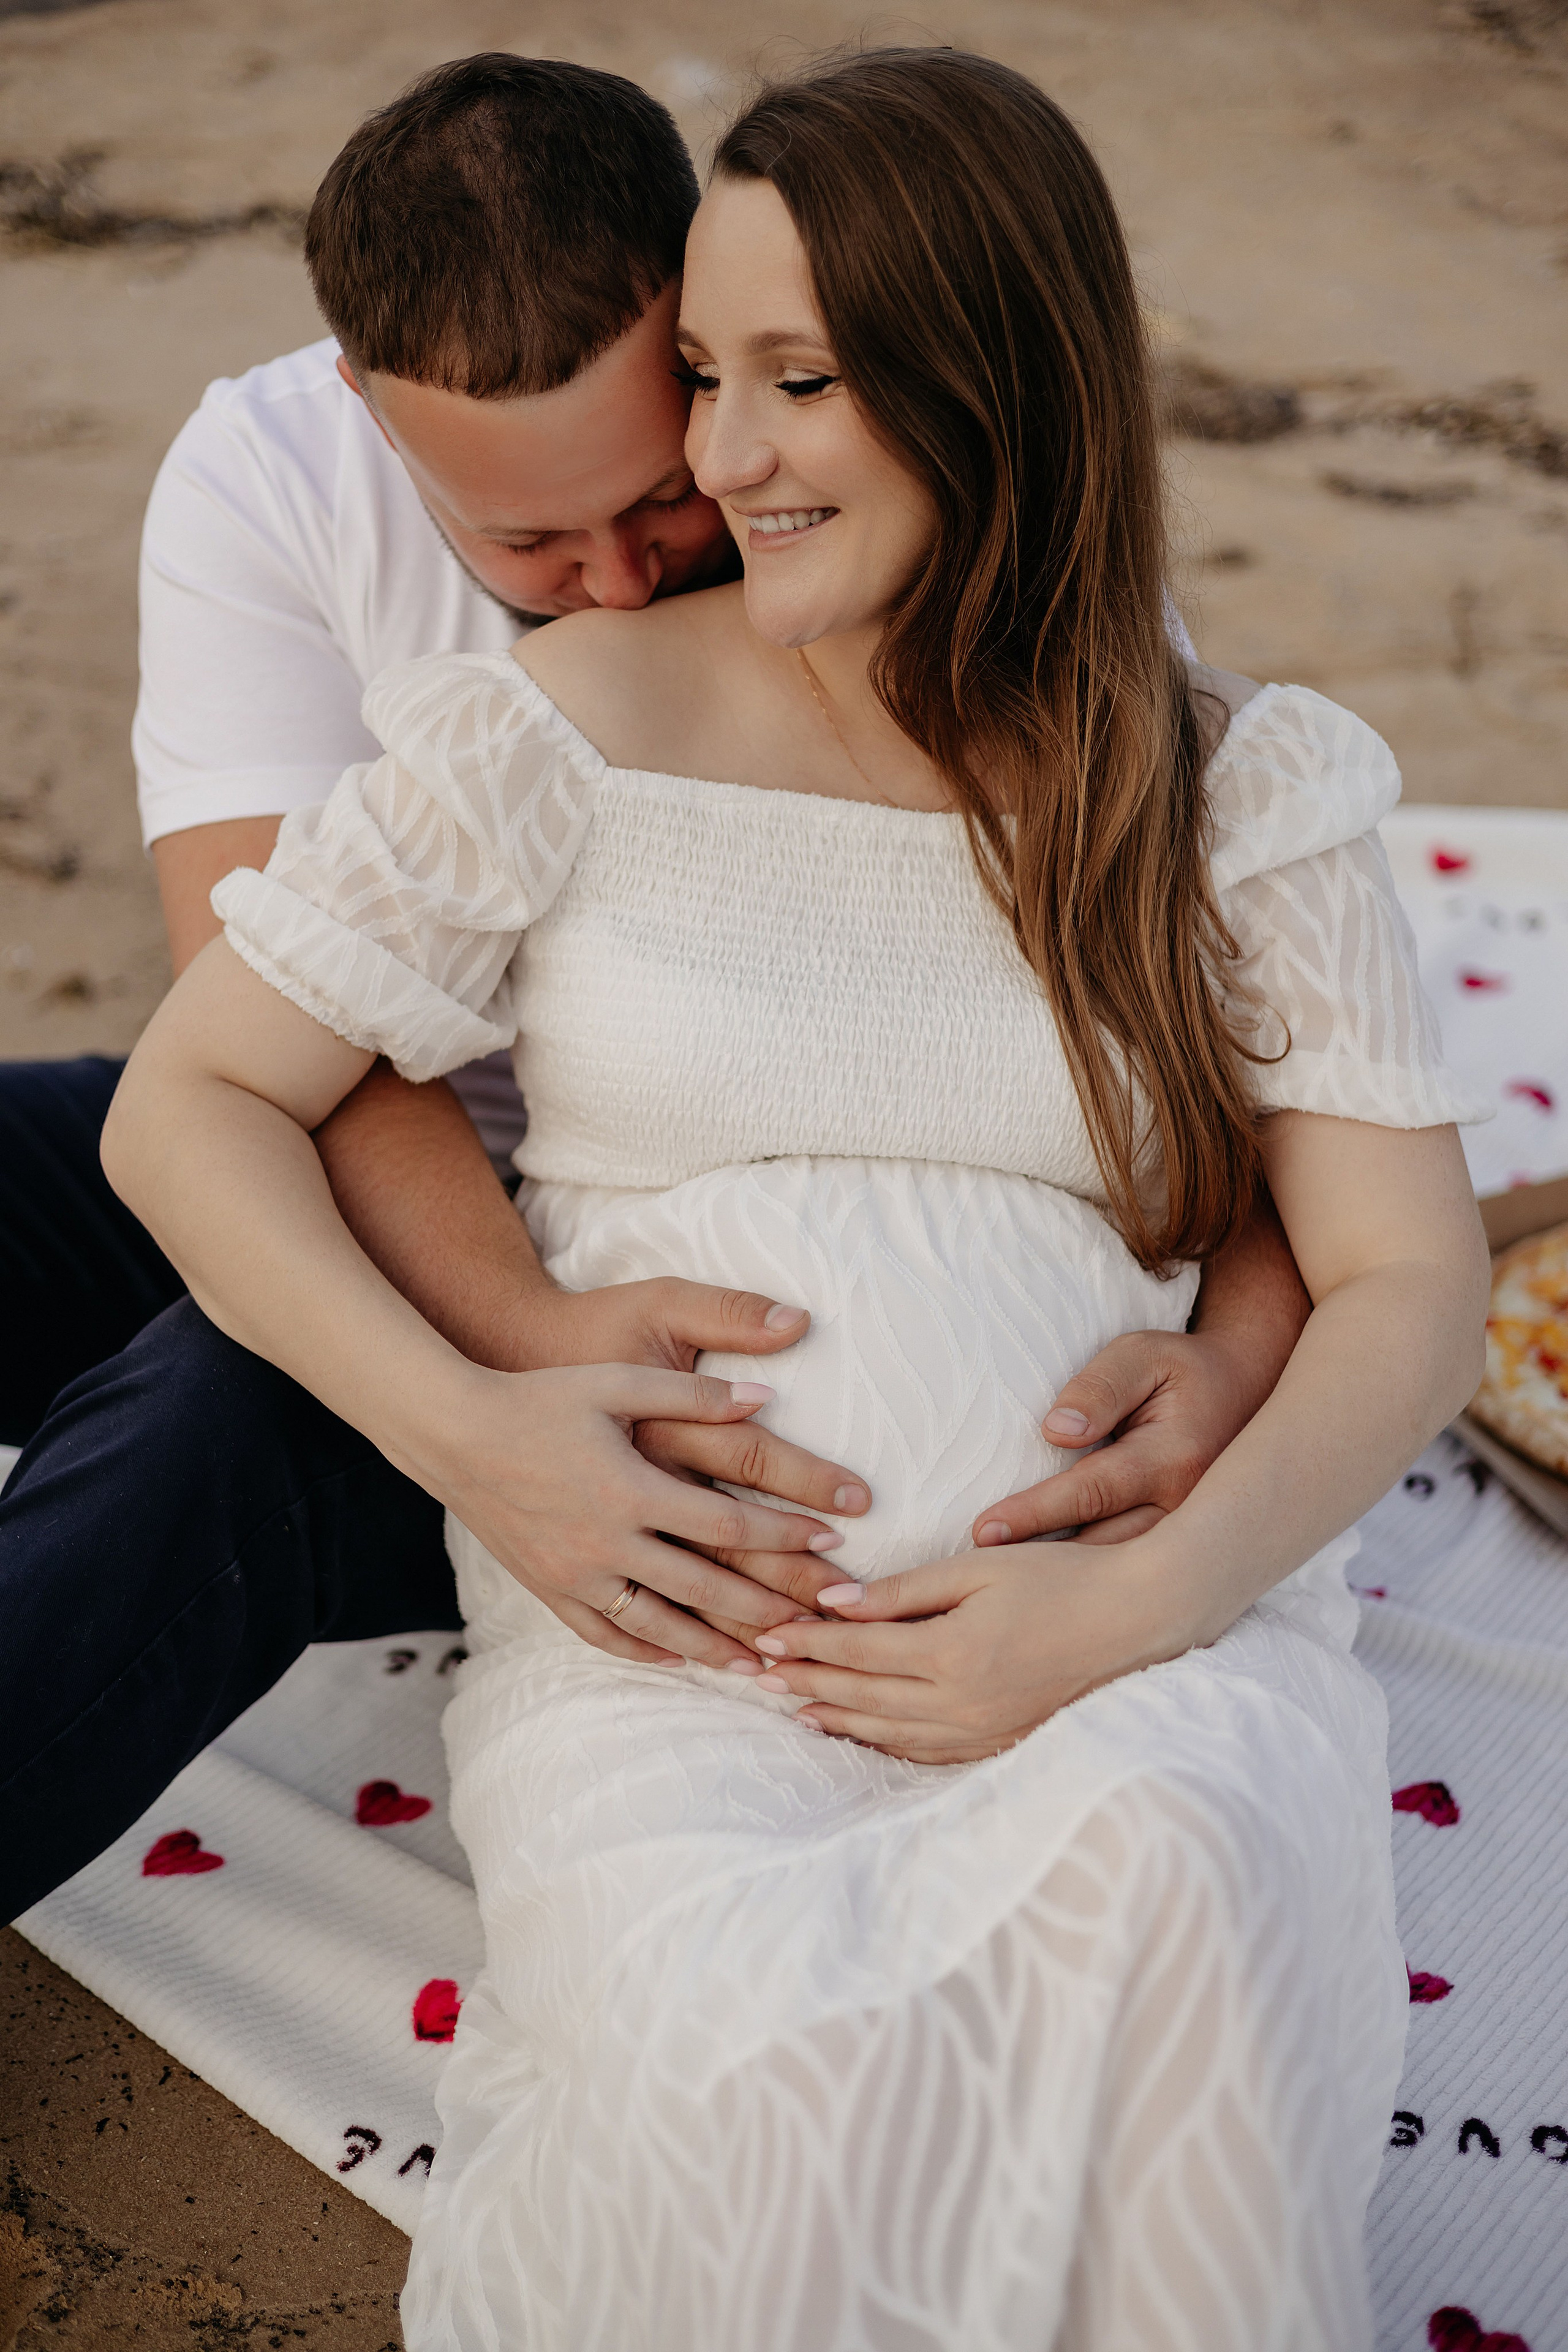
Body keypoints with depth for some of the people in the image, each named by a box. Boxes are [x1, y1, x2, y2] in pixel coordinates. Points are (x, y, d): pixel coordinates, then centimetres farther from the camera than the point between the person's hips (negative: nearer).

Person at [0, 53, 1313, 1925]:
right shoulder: (264, 483, -13)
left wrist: (1236, 1355, -35)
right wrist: (527, 1338, -41)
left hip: (710, 1269, -3)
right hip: (379, 1201, 4)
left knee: (231, 1417, -32)